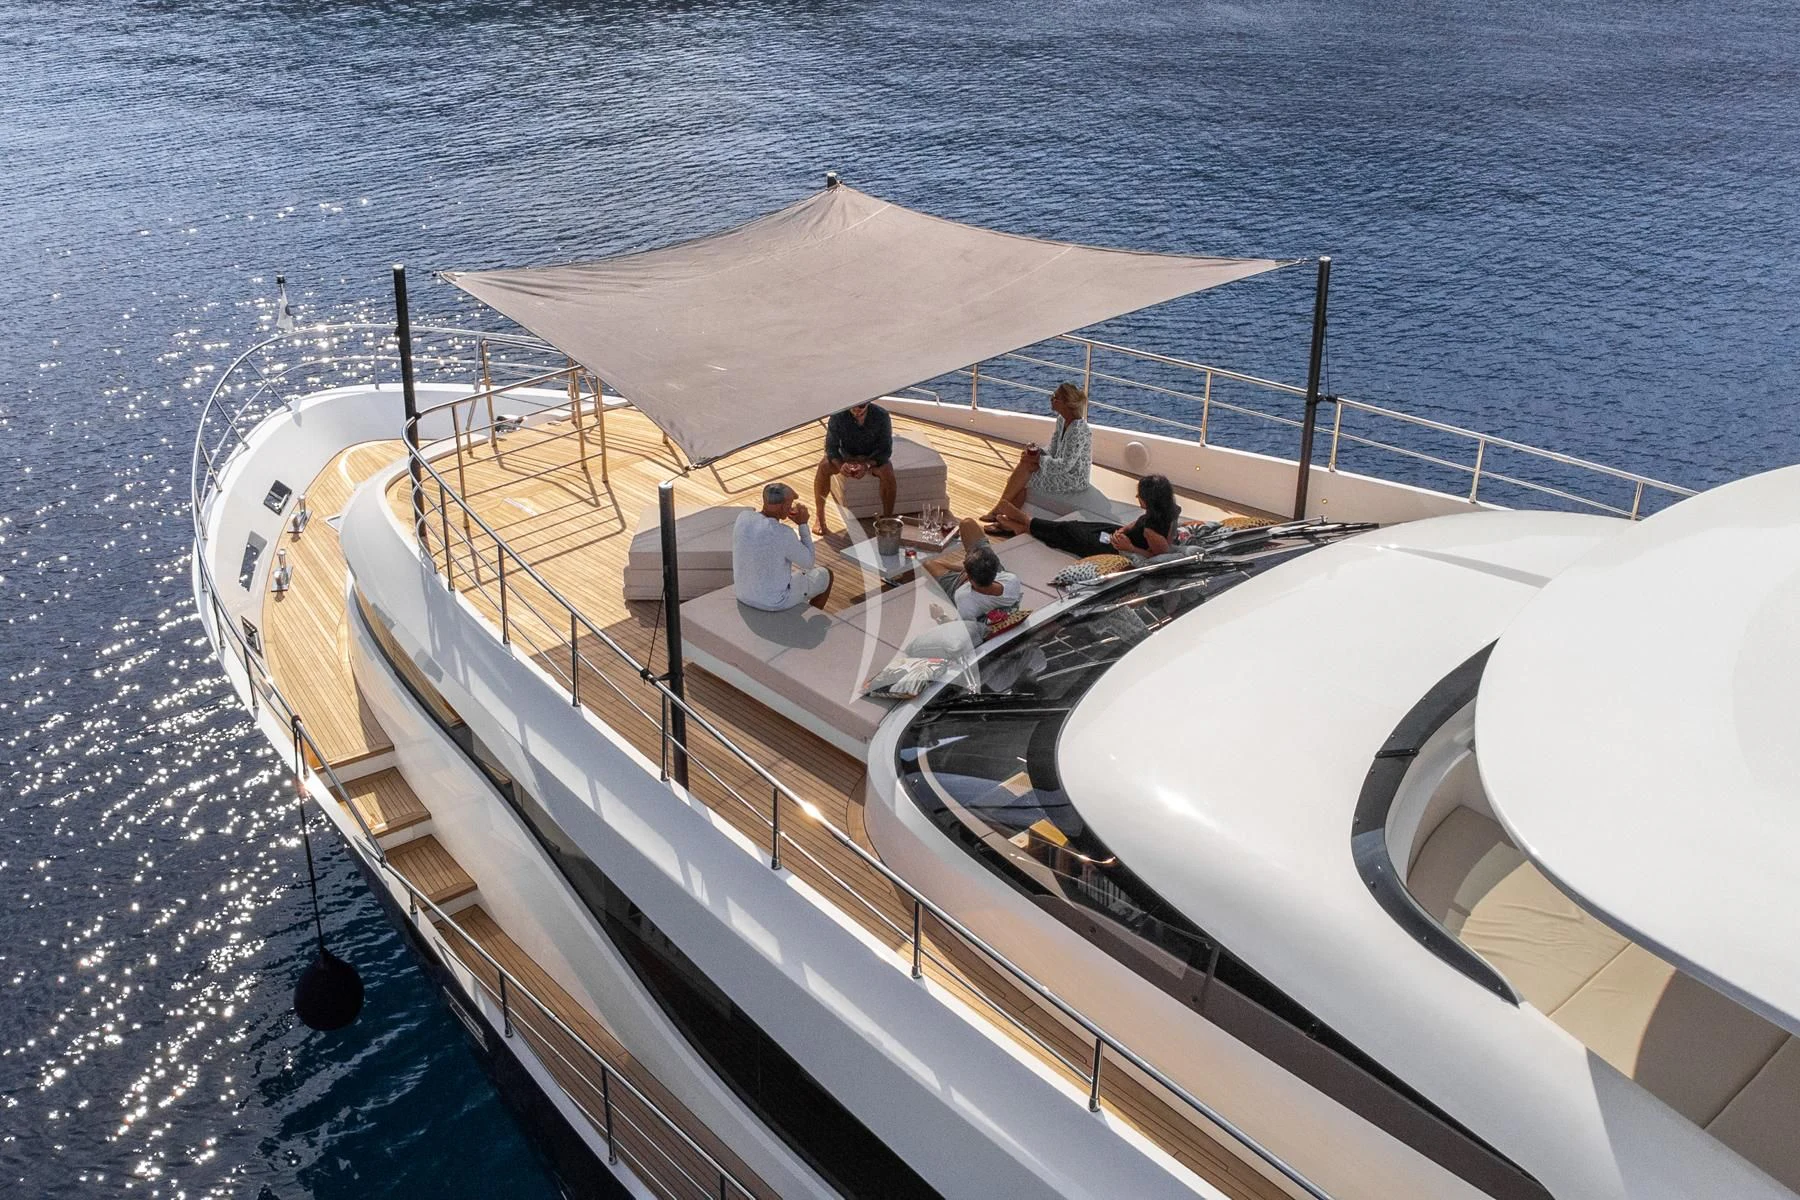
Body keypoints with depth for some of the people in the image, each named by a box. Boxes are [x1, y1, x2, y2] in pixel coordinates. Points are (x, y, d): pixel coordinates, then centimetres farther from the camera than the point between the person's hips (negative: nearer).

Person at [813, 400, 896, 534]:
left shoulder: (881, 416, -23)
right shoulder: (838, 415, -21)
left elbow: (886, 450, -19)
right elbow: (831, 446, -17)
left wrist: (867, 465, -37)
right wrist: (840, 465, -39)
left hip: (873, 458, -1)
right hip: (846, 457, 1)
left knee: (887, 472, -33)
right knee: (823, 466, -29)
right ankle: (819, 517, -21)